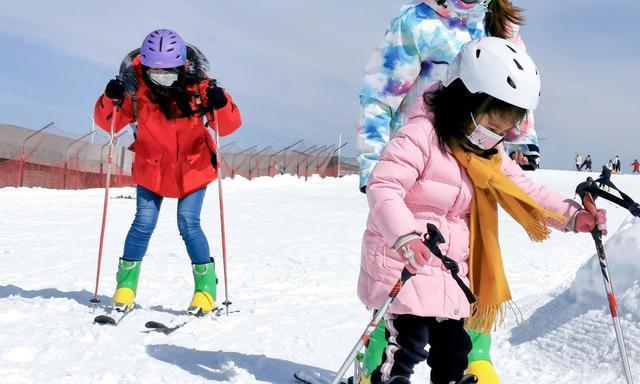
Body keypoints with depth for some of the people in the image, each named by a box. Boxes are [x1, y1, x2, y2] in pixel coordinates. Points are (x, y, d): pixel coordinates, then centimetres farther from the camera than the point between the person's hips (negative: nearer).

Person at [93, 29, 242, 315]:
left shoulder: (197, 87, -19)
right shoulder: (135, 89, -17)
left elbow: (229, 125, -17)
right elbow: (109, 122, -7)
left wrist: (220, 104, -37)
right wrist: (111, 101, -27)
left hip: (193, 167, -1)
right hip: (152, 168, 1)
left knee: (188, 225, -9)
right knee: (143, 224, -4)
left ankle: (206, 285, 7)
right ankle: (126, 283, 15)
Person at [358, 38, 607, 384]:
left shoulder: (490, 156, 10)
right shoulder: (421, 134, -17)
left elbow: (526, 193, 14)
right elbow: (383, 187, -25)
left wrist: (572, 215, -2)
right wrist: (405, 235, -41)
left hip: (451, 271, 8)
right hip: (402, 265, -8)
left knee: (454, 349, 14)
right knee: (406, 346, -11)